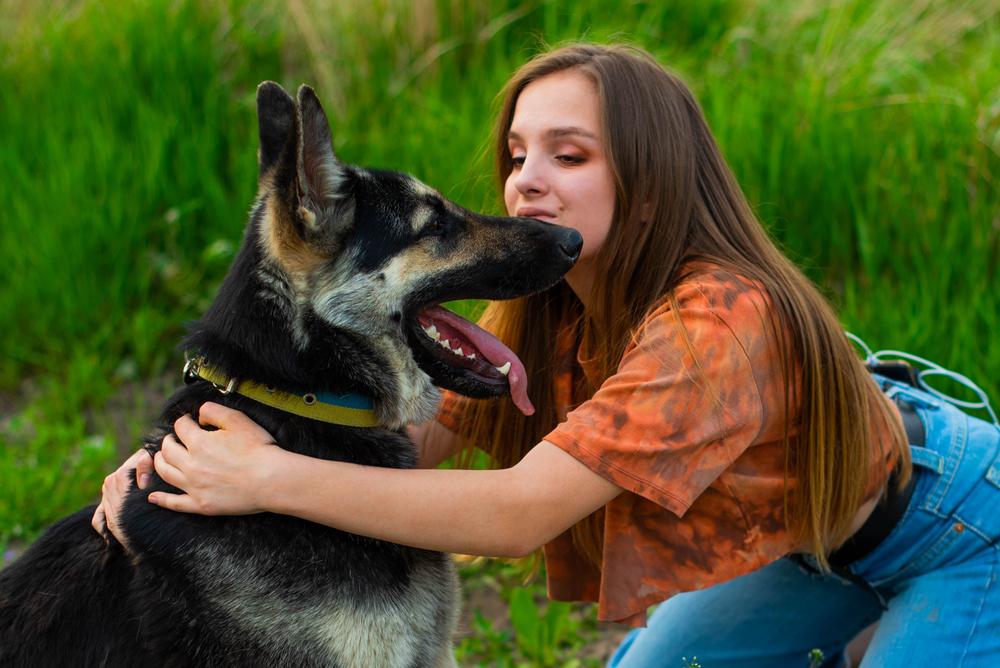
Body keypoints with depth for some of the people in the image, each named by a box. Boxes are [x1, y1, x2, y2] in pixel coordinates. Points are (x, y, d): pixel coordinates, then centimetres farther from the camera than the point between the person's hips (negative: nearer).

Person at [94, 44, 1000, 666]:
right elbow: (416, 434, -18)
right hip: (809, 535, 7)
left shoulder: (719, 322, -38)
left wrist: (273, 479, -43)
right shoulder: (544, 312, -13)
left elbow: (518, 512, -43)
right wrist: (195, 453, -30)